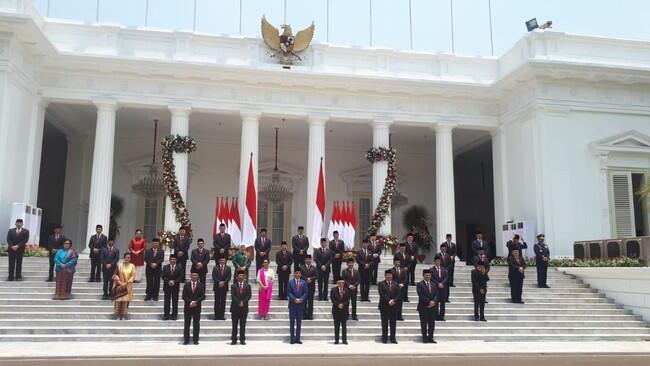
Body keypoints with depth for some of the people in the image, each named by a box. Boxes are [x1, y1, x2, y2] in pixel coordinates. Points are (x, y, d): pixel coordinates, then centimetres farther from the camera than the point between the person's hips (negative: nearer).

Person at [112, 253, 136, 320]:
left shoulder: (132, 266, -2)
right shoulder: (119, 265, -2)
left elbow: (133, 276, -4)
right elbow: (115, 274, 0)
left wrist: (126, 283, -12)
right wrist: (119, 282, -12)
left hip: (128, 286, 0)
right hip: (119, 285, 0)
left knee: (125, 300, 4)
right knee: (118, 300, 2)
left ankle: (123, 315, 13)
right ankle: (118, 315, 13)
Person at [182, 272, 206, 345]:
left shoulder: (201, 285, 4)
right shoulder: (186, 284, 6)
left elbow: (203, 296, -1)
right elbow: (184, 296, 0)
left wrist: (196, 302, -14)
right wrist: (190, 302, -13)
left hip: (197, 307, 0)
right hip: (188, 307, 0)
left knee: (196, 324, 1)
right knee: (187, 324, 2)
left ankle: (195, 340, 7)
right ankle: (186, 340, 9)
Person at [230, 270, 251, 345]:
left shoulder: (247, 286, 7)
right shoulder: (233, 286, 4)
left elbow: (249, 296, -1)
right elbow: (233, 296, -5)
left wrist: (243, 302, -13)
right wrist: (238, 303, -15)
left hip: (244, 308, 1)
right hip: (235, 308, -1)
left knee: (243, 325, 3)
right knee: (234, 325, 3)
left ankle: (242, 339, 7)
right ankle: (234, 340, 7)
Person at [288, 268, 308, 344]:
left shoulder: (304, 283, 7)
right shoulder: (290, 282, 1)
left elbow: (306, 293, 3)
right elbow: (288, 292, -4)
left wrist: (301, 299, -12)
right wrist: (294, 299, -15)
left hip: (301, 304, 2)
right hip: (292, 304, -2)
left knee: (299, 322, 5)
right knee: (292, 321, 2)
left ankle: (297, 338, 10)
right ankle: (292, 338, 7)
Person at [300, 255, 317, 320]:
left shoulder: (314, 268, 10)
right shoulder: (301, 267, 3)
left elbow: (316, 276, 1)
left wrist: (311, 279, -13)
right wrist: (306, 279, -17)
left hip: (311, 287, 1)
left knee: (311, 301, 3)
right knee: (304, 301, 2)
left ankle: (310, 314, 7)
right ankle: (304, 314, 8)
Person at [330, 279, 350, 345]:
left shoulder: (347, 290, 6)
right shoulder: (333, 290, 2)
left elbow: (348, 299, 1)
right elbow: (332, 299, -4)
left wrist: (343, 304, -13)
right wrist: (338, 305, -13)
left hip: (344, 309, 1)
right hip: (336, 309, -1)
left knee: (344, 325, 0)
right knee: (336, 325, 2)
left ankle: (344, 340, 5)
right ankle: (336, 340, 7)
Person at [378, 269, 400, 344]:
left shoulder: (396, 284, 12)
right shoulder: (381, 284, 2)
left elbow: (399, 294, 4)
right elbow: (382, 294, -9)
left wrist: (394, 300, -12)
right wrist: (388, 301, -18)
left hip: (394, 306, 3)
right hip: (384, 306, -3)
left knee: (393, 323, 4)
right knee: (384, 323, 2)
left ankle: (393, 338, 10)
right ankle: (384, 338, 8)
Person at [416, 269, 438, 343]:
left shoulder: (433, 284, 15)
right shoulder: (420, 284, -3)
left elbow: (436, 295, 9)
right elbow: (421, 295, -12)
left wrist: (433, 302, -9)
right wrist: (429, 302, -15)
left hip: (432, 307, 5)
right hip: (423, 307, -5)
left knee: (432, 323, 5)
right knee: (424, 323, 0)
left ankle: (430, 338, 11)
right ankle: (424, 338, 6)